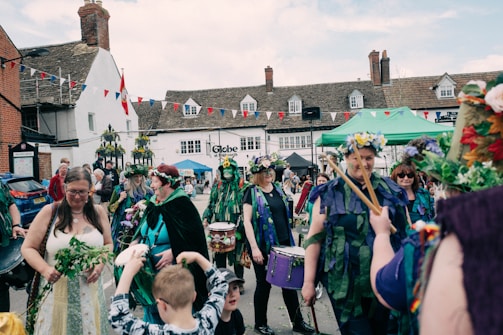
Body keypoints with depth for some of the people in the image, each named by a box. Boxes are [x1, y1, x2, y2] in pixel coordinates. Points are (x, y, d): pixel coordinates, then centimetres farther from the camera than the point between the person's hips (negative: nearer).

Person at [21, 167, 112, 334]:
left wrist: (100, 265, -10)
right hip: (57, 289, -1)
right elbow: (28, 248, -1)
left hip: (89, 288, 2)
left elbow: (108, 244, 9)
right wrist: (44, 269, -19)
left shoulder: (98, 212, 0)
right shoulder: (49, 211, -6)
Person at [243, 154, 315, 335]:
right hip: (263, 246, -5)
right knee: (264, 284, 7)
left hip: (283, 244, 6)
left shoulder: (278, 189, 9)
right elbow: (247, 221, -14)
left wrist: (291, 240, 13)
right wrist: (254, 248, -20)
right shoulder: (252, 192, -9)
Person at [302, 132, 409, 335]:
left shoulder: (391, 191, 5)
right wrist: (309, 281, -7)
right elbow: (314, 238, -4)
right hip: (347, 283, -3)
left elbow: (408, 232, 13)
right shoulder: (330, 194, -3)